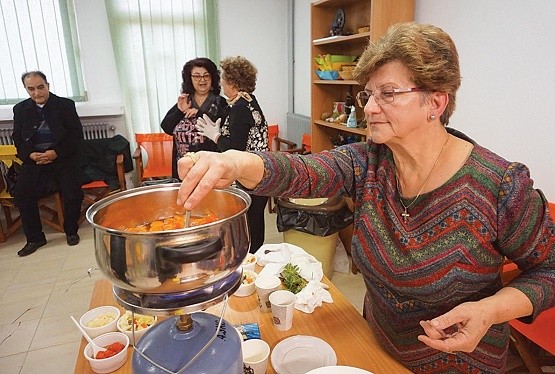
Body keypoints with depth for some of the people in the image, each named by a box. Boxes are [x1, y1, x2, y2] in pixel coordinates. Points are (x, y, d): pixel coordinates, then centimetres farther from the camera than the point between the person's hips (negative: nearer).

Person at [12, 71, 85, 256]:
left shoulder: (65, 105, 2)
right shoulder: (20, 109, 11)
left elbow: (77, 135, -3)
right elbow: (18, 139, 12)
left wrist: (55, 153, -15)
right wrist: (30, 155, -10)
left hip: (63, 158, -3)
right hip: (34, 160, 3)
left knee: (72, 191, -23)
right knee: (20, 192, -17)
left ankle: (71, 231, 2)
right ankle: (34, 238, -1)